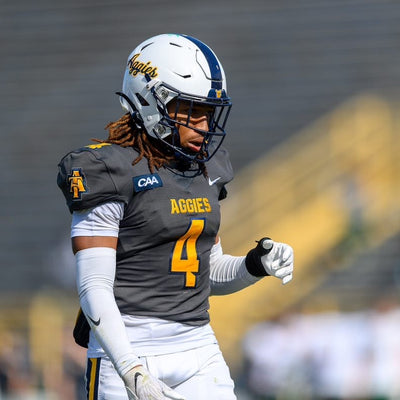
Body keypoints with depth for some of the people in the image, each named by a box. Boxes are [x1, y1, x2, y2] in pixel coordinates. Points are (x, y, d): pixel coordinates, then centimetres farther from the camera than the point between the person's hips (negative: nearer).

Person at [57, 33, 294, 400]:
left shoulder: (204, 170, 12)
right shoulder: (111, 172, -10)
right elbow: (94, 287, -14)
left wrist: (257, 264, 1)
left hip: (199, 348, 6)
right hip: (128, 350, -6)